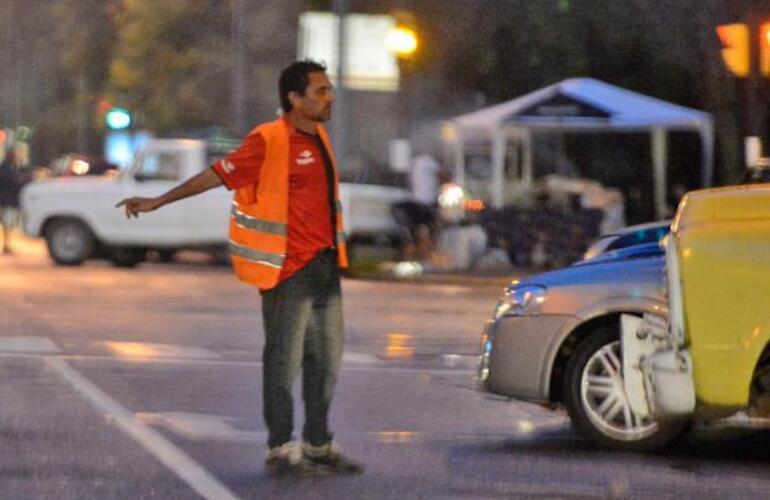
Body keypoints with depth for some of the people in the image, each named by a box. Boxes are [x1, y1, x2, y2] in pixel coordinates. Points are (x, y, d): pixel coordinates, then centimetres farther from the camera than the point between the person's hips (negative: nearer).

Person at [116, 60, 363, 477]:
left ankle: (318, 447, 22)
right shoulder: (270, 141, -13)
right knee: (284, 360, -1)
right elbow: (218, 174, -11)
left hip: (325, 266, 8)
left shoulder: (319, 138, 12)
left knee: (326, 361, 12)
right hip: (289, 270, -8)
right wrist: (158, 201, -12)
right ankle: (280, 450, 6)